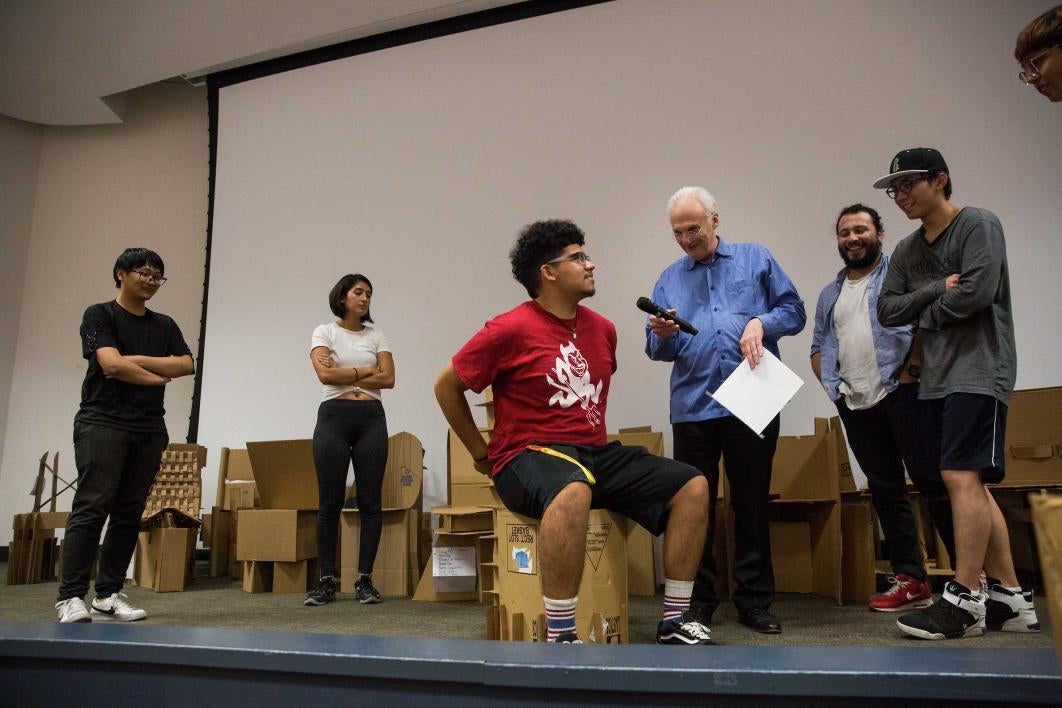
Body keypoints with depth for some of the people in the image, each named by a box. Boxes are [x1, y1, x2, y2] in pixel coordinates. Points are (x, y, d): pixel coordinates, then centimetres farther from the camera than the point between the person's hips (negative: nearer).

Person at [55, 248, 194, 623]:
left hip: (149, 428, 5)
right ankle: (71, 597, -8)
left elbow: (186, 364, 1)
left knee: (129, 513, 3)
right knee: (91, 508, -11)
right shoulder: (99, 315, 2)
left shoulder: (164, 325, 16)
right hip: (103, 422, -5)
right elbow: (111, 364, -13)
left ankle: (108, 595, 8)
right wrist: (158, 377, -1)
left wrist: (136, 359, -8)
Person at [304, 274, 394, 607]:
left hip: (371, 418, 2)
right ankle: (327, 580, 10)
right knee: (330, 502, 0)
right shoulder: (324, 332, 5)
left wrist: (344, 374, -4)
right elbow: (325, 374, -11)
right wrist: (366, 370, -4)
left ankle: (364, 579, 9)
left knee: (370, 501, 1)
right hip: (333, 417, -2)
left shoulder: (376, 335, 12)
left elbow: (388, 379, 0)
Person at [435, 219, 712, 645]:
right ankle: (560, 636, -29)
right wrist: (480, 453, 2)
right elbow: (446, 387, -1)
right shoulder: (511, 330, -10)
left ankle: (674, 622, 4)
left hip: (597, 453, 8)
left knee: (692, 485, -3)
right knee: (573, 491, -42)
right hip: (530, 457, -7)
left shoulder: (602, 329, 10)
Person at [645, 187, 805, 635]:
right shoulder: (670, 278, 14)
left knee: (752, 505, 6)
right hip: (692, 409, 2)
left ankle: (754, 601, 19)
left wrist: (761, 322, -13)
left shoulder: (756, 260, 9)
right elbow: (657, 350, 8)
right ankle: (698, 602, 17)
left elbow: (794, 311, 6)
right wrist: (664, 335, -14)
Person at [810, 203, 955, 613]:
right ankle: (911, 579, 14)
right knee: (885, 491, 8)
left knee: (932, 482, -6)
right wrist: (832, 385, 7)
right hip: (855, 406, 6)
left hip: (901, 393, -6)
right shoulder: (830, 294, 20)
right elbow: (818, 347, 22)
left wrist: (912, 369, -15)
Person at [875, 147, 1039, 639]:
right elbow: (887, 312, 8)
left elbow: (977, 291, -15)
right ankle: (1010, 597, 13)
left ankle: (964, 599, -9)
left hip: (978, 371, -7)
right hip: (935, 378, 7)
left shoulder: (978, 225, -2)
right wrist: (937, 288, -6)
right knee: (971, 486, 6)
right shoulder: (907, 251, 18)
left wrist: (925, 313, -1)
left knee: (962, 477, -14)